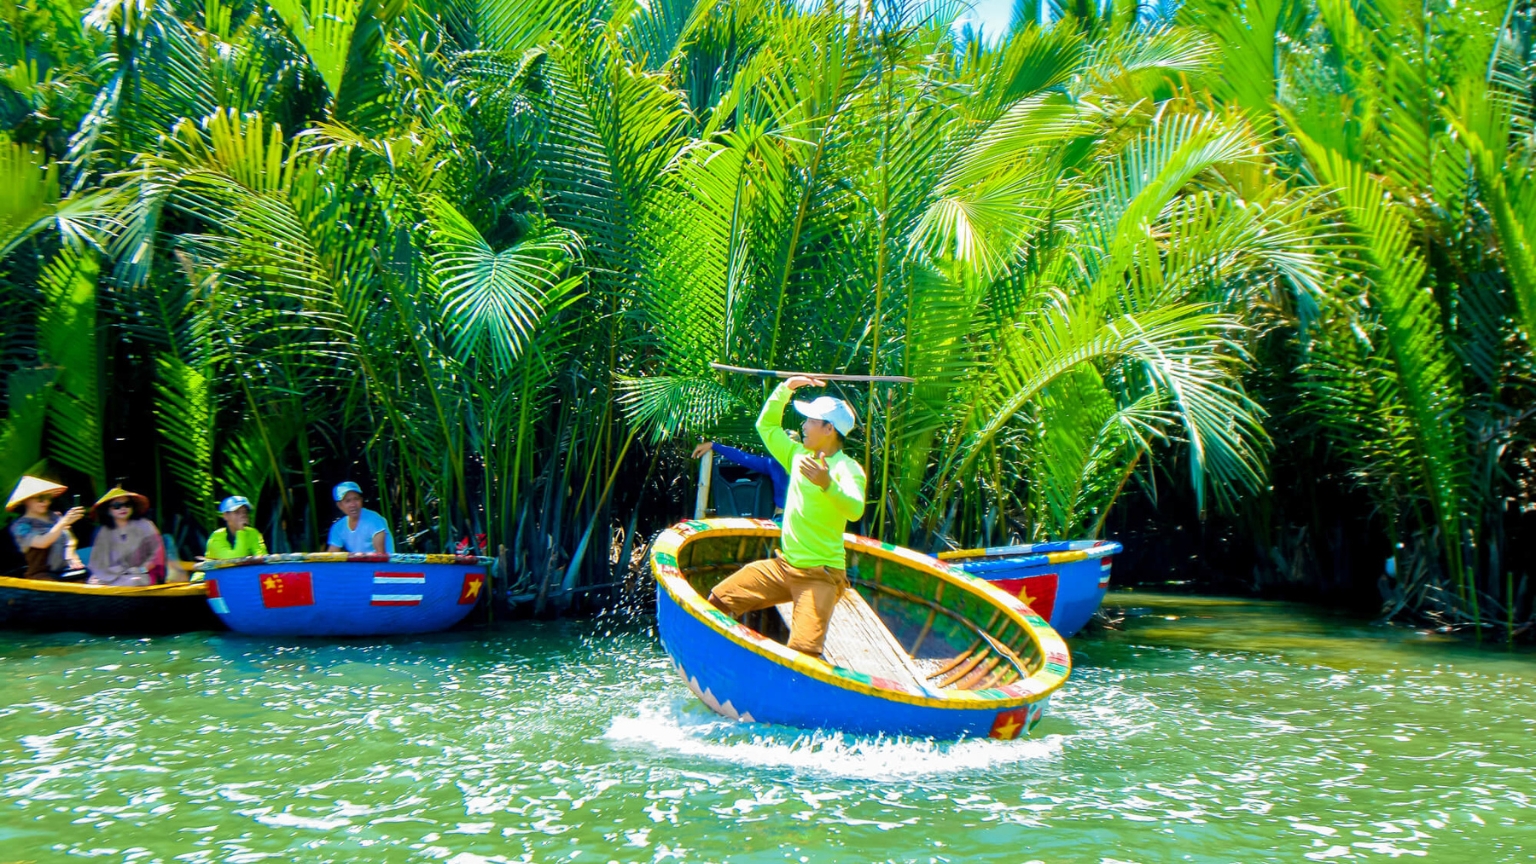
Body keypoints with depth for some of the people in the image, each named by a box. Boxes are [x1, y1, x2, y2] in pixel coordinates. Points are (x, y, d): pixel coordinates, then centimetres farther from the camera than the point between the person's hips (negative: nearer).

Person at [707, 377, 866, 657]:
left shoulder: (847, 468, -13)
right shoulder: (799, 455, 9)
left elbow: (855, 510, -32)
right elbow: (766, 425, 21)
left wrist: (828, 484, -50)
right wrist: (785, 388, 10)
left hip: (820, 576, -7)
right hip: (782, 565, 8)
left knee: (803, 653, -25)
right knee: (719, 600, 2)